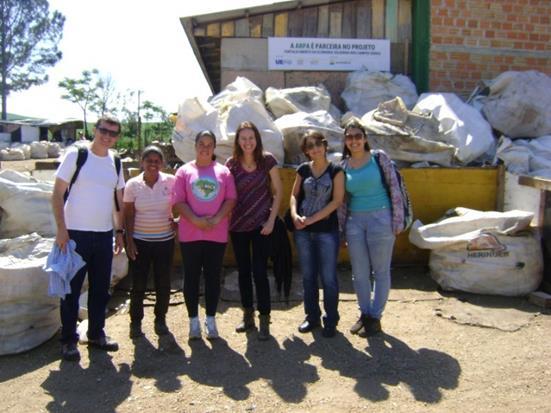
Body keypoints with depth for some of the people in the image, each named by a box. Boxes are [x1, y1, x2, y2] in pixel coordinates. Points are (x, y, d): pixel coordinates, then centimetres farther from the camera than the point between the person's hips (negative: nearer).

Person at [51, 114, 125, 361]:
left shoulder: (115, 162, 8)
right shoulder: (76, 155, -6)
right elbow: (57, 194, -8)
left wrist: (119, 231, 10)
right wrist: (61, 229, -14)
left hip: (104, 235, 5)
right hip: (75, 233, -5)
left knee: (101, 288, 12)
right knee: (72, 288, 3)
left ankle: (96, 333, 27)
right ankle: (68, 340, 15)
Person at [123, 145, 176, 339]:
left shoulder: (170, 181, -4)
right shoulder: (133, 184, -2)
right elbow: (128, 214, -1)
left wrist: (175, 221, -9)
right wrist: (129, 241, -5)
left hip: (165, 240, 1)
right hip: (139, 240, 0)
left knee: (163, 283, 8)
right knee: (138, 283, 3)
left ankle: (160, 319, 24)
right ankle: (135, 321, 19)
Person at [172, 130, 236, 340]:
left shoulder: (223, 172, 8)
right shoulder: (184, 171, 5)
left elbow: (231, 199, 2)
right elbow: (178, 201, -2)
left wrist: (216, 219, -12)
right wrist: (196, 220, -15)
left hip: (217, 234, 1)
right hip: (190, 234, -1)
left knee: (213, 277, 7)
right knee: (191, 277, 6)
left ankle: (211, 319, 19)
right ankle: (193, 320, 18)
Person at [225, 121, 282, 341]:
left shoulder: (267, 160, -6)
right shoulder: (232, 164, -1)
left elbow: (278, 192, -2)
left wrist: (271, 220, -8)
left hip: (261, 224, -3)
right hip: (237, 225, 3)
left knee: (259, 271, -4)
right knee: (243, 271, 11)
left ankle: (264, 320, 8)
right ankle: (248, 316, 25)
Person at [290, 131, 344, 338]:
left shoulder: (335, 171, -3)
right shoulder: (303, 169, 7)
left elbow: (337, 201, -9)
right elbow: (294, 195, 11)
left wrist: (312, 219, -13)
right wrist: (294, 214, -9)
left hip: (327, 230, -3)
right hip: (303, 231, 4)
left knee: (328, 277, 1)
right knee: (308, 276, 12)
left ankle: (331, 321, 15)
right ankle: (312, 317, 27)